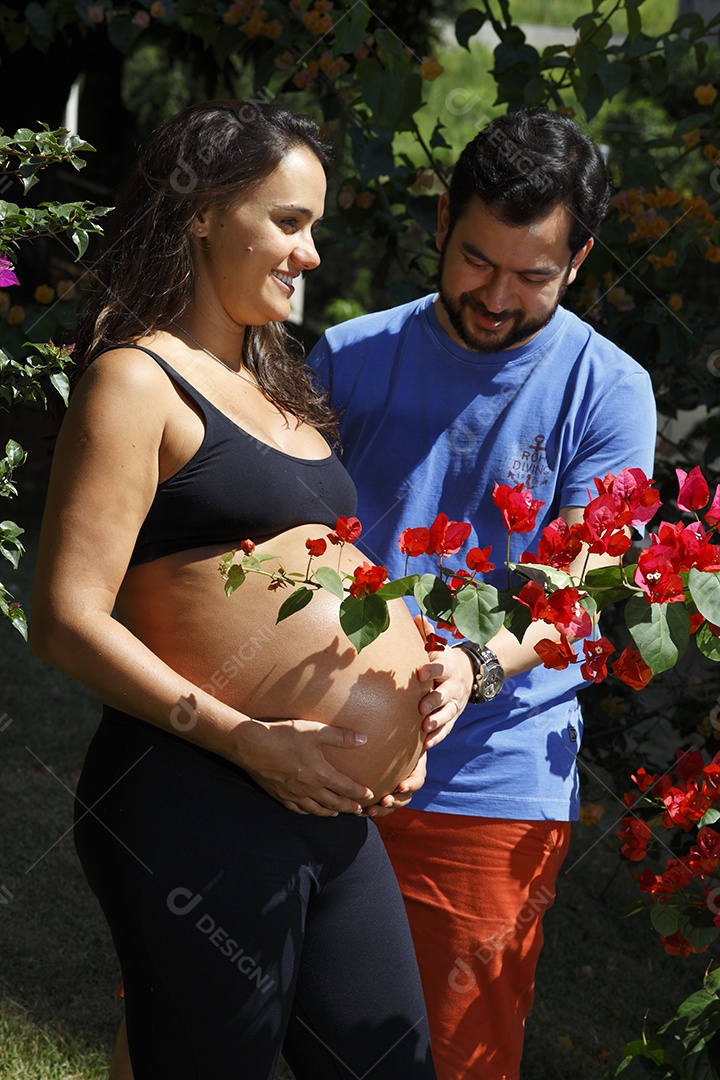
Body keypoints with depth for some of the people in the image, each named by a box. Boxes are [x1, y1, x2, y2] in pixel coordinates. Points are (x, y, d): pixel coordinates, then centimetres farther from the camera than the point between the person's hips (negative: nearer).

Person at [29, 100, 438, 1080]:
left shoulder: (270, 386, 19)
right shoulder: (137, 381, -7)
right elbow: (68, 620, -15)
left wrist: (409, 694, 11)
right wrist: (250, 741, -18)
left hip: (336, 814, 9)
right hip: (201, 811, -8)